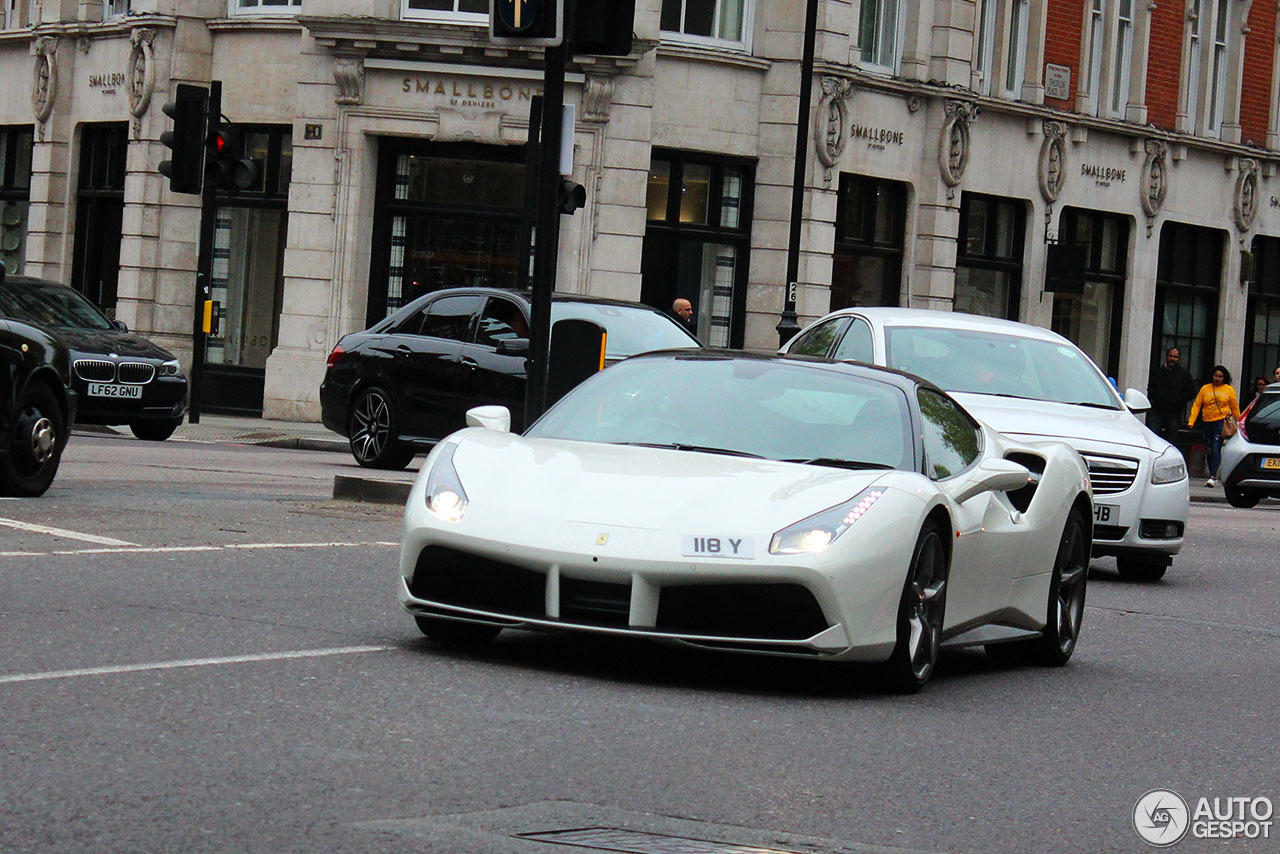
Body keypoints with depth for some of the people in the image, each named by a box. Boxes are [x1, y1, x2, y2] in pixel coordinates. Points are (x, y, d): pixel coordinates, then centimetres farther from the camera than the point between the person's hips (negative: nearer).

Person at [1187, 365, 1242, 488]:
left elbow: (1235, 408, 10)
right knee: (1209, 451, 8)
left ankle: (1213, 476, -21)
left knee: (1216, 449, -15)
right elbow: (1196, 405, 6)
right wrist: (1191, 421, -3)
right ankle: (1213, 477, 19)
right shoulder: (1205, 388, 8)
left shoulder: (1229, 390, 5)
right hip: (1207, 422, 3)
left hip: (1222, 422, -3)